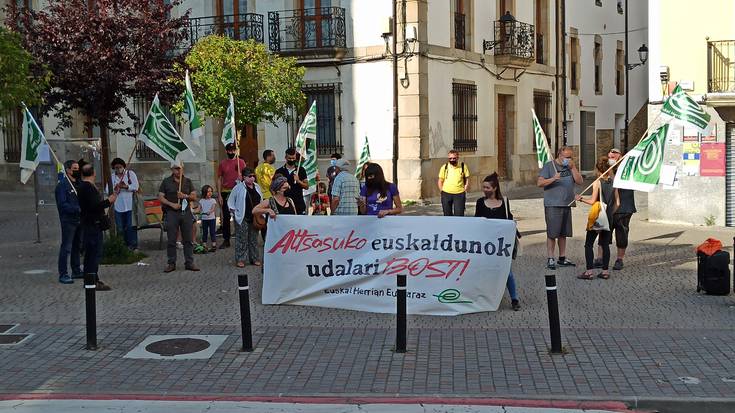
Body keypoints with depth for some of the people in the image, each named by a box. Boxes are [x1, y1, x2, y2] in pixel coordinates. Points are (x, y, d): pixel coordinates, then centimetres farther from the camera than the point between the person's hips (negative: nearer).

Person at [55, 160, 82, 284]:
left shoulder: (79, 184, 13)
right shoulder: (62, 185, -11)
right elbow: (62, 204, -18)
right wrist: (78, 209, -25)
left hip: (80, 220, 8)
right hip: (68, 220, -8)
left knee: (77, 246, 15)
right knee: (66, 248, -6)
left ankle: (76, 271, 25)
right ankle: (63, 275, -2)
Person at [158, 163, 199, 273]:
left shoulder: (188, 181, 12)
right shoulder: (166, 182, 6)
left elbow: (194, 197, 9)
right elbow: (160, 197, 1)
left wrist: (185, 196, -10)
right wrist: (172, 204, -12)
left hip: (186, 212, 2)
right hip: (171, 213, -2)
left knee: (188, 239, 2)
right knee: (171, 240, -1)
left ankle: (189, 263, 8)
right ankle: (171, 263, 7)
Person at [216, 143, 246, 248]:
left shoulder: (241, 162, 3)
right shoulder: (222, 163, 6)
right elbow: (219, 179, 6)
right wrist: (219, 195, 0)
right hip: (225, 193, 1)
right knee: (226, 217, 3)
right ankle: (226, 240, 9)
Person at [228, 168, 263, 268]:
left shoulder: (257, 187, 10)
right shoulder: (239, 187, -6)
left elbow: (261, 201, 19)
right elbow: (231, 201, 1)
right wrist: (233, 211, -7)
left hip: (255, 218, 5)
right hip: (242, 218, -5)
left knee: (254, 239, 10)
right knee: (242, 239, -3)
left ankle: (254, 258, 19)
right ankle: (240, 260, 2)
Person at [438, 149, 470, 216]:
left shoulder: (463, 167, 4)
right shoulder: (444, 167, 5)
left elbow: (467, 180, 10)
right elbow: (440, 181, 11)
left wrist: (465, 190, -1)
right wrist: (442, 191, 1)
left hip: (459, 194, -1)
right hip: (446, 194, 1)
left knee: (459, 215, -7)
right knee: (447, 214, 9)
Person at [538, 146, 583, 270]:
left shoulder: (570, 167, 13)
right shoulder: (549, 166, -1)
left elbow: (579, 182, 4)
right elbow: (539, 182, -7)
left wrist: (573, 167, -5)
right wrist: (553, 179, -21)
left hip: (566, 204, 5)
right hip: (552, 205, -5)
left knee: (563, 233, 10)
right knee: (552, 233, -5)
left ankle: (562, 258, 18)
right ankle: (550, 259, 0)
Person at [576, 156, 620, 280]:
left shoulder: (597, 182, -11)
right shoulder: (613, 182, 4)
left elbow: (592, 201, -13)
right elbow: (617, 203, 5)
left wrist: (581, 199, 2)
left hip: (596, 217, -5)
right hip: (608, 218, 5)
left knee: (589, 244, 2)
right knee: (605, 244, 11)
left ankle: (589, 272, -3)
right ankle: (605, 271, 12)